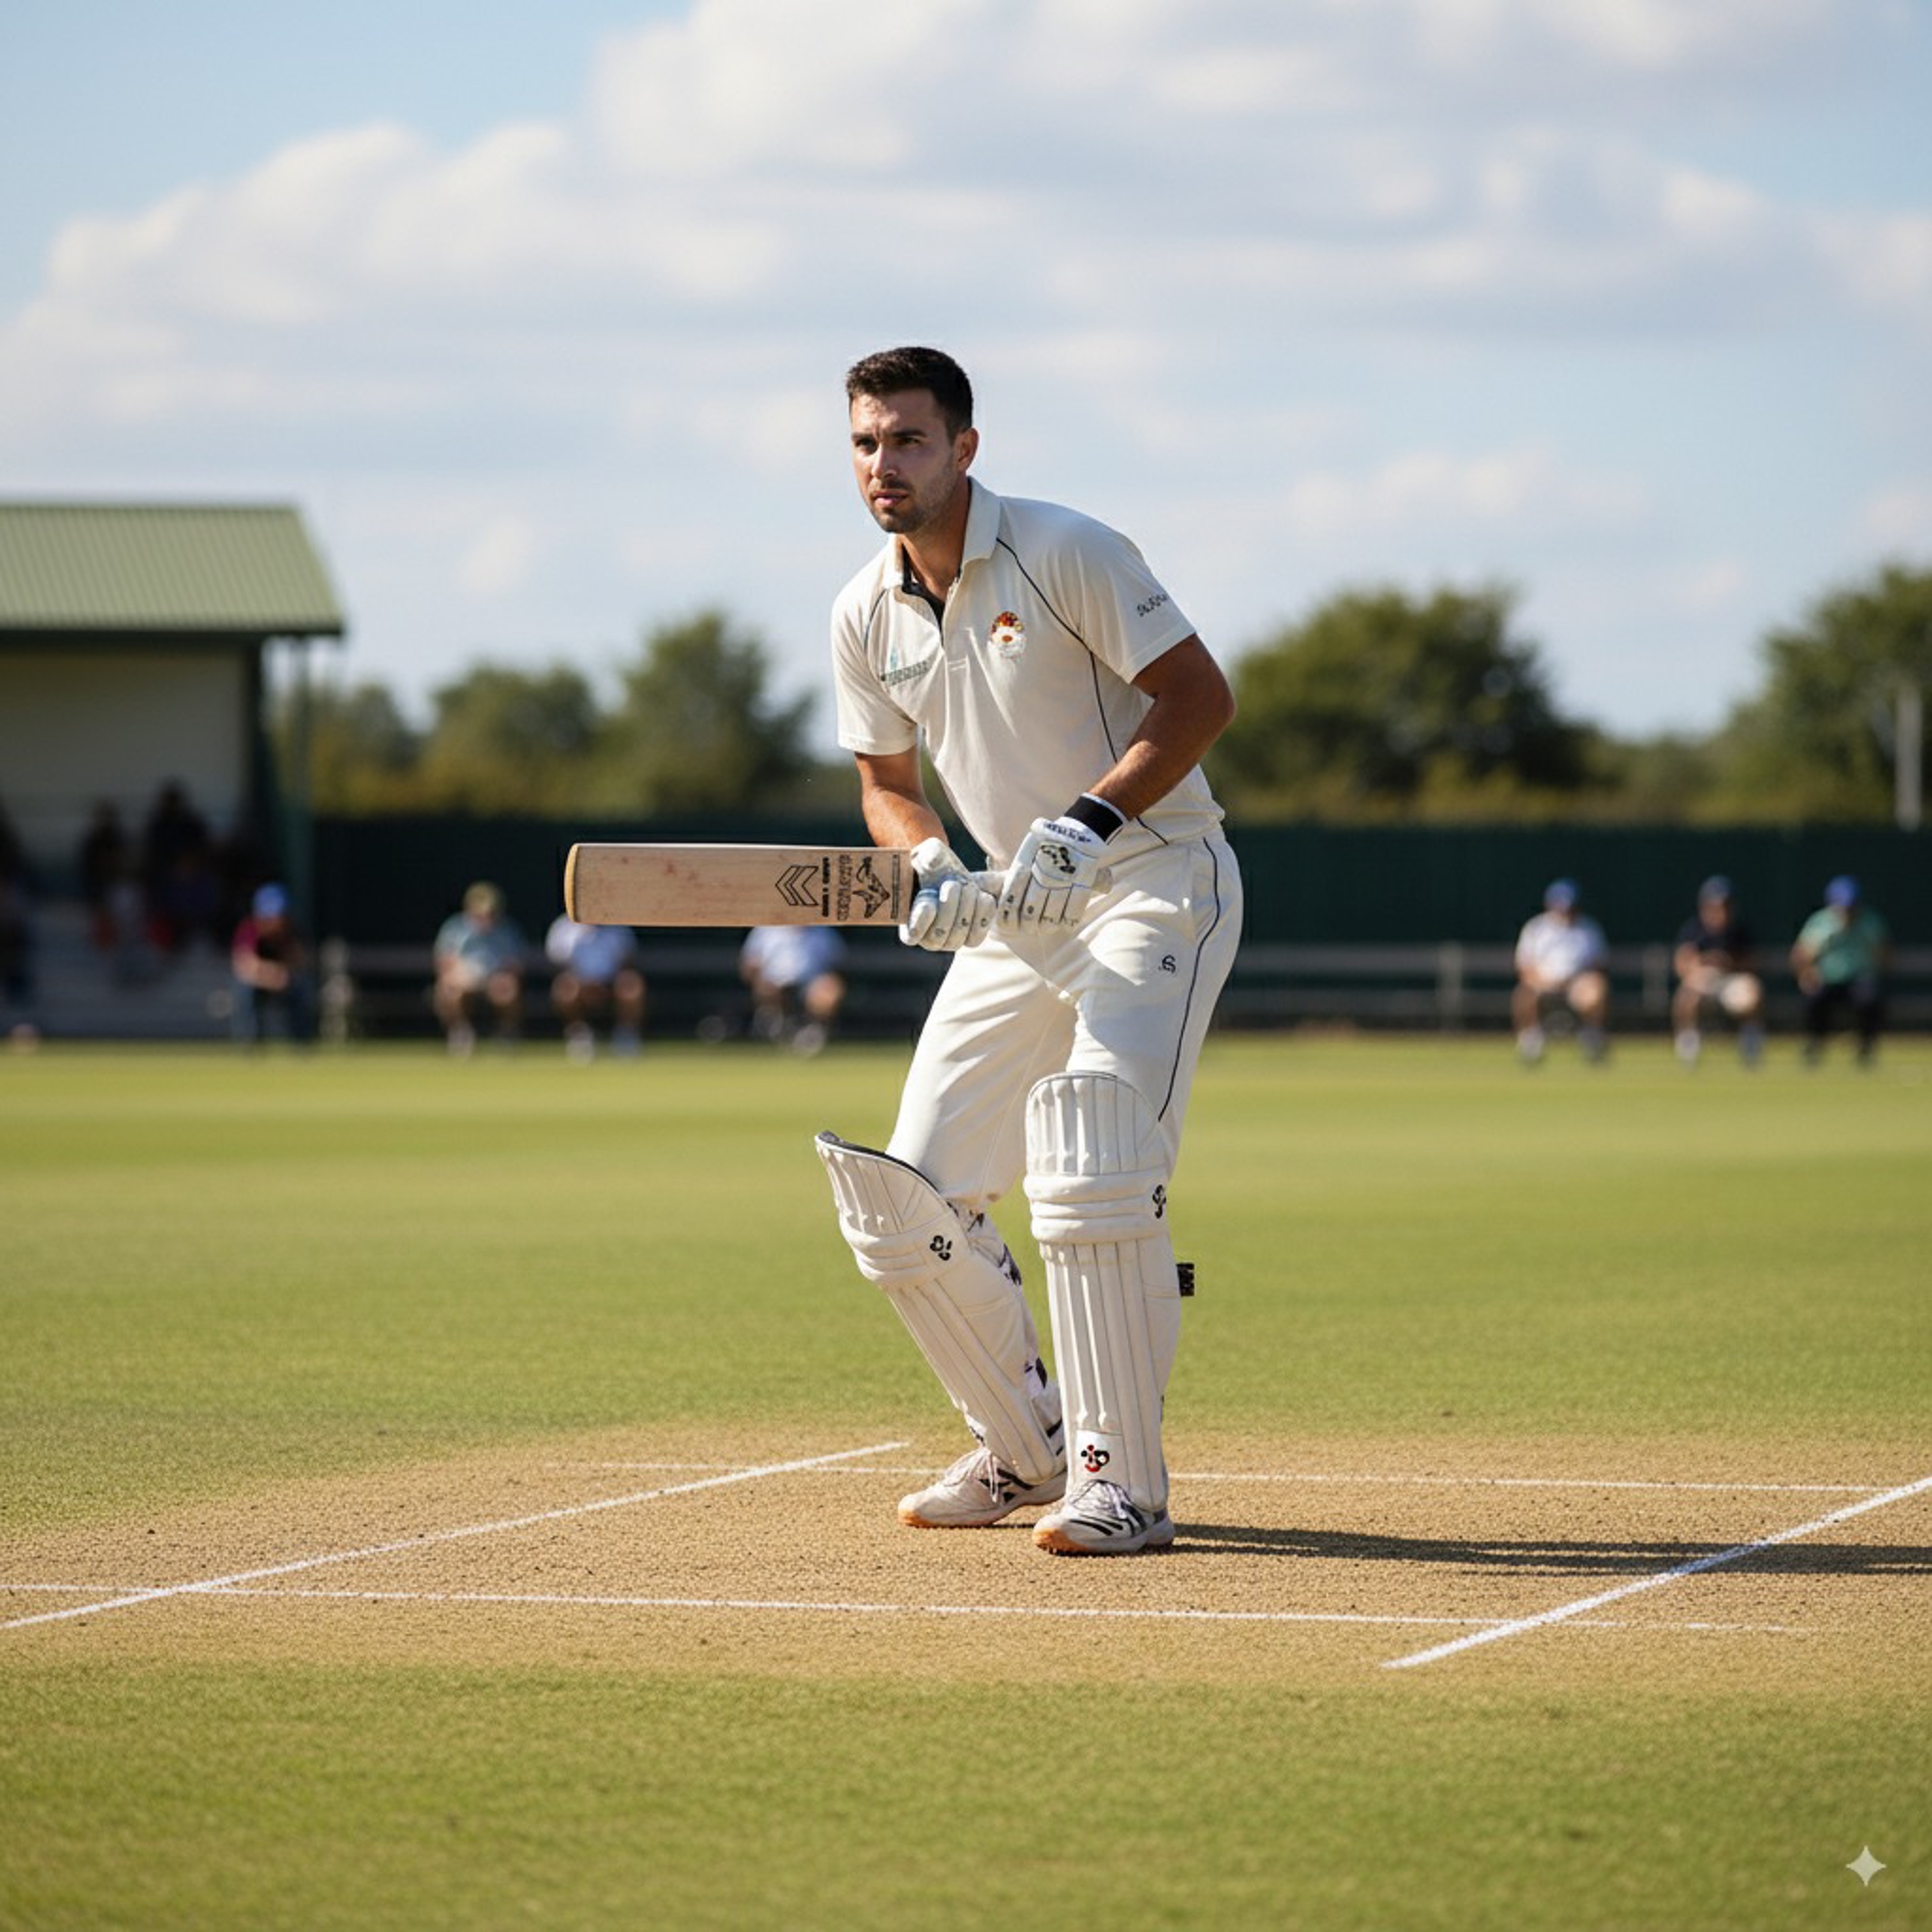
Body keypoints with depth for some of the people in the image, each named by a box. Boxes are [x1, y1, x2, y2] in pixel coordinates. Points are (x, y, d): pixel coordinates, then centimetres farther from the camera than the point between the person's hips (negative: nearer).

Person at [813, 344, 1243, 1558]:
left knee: (1094, 1170, -22)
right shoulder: (867, 617, 6)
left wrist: (1088, 822, -25)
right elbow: (888, 783, 15)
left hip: (1156, 881, -7)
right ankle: (1027, 1447, 21)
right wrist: (931, 865, -7)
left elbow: (1203, 696, -15)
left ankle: (1124, 1484, -16)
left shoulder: (1063, 553, -14)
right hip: (1018, 911, 7)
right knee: (906, 1196, 3)